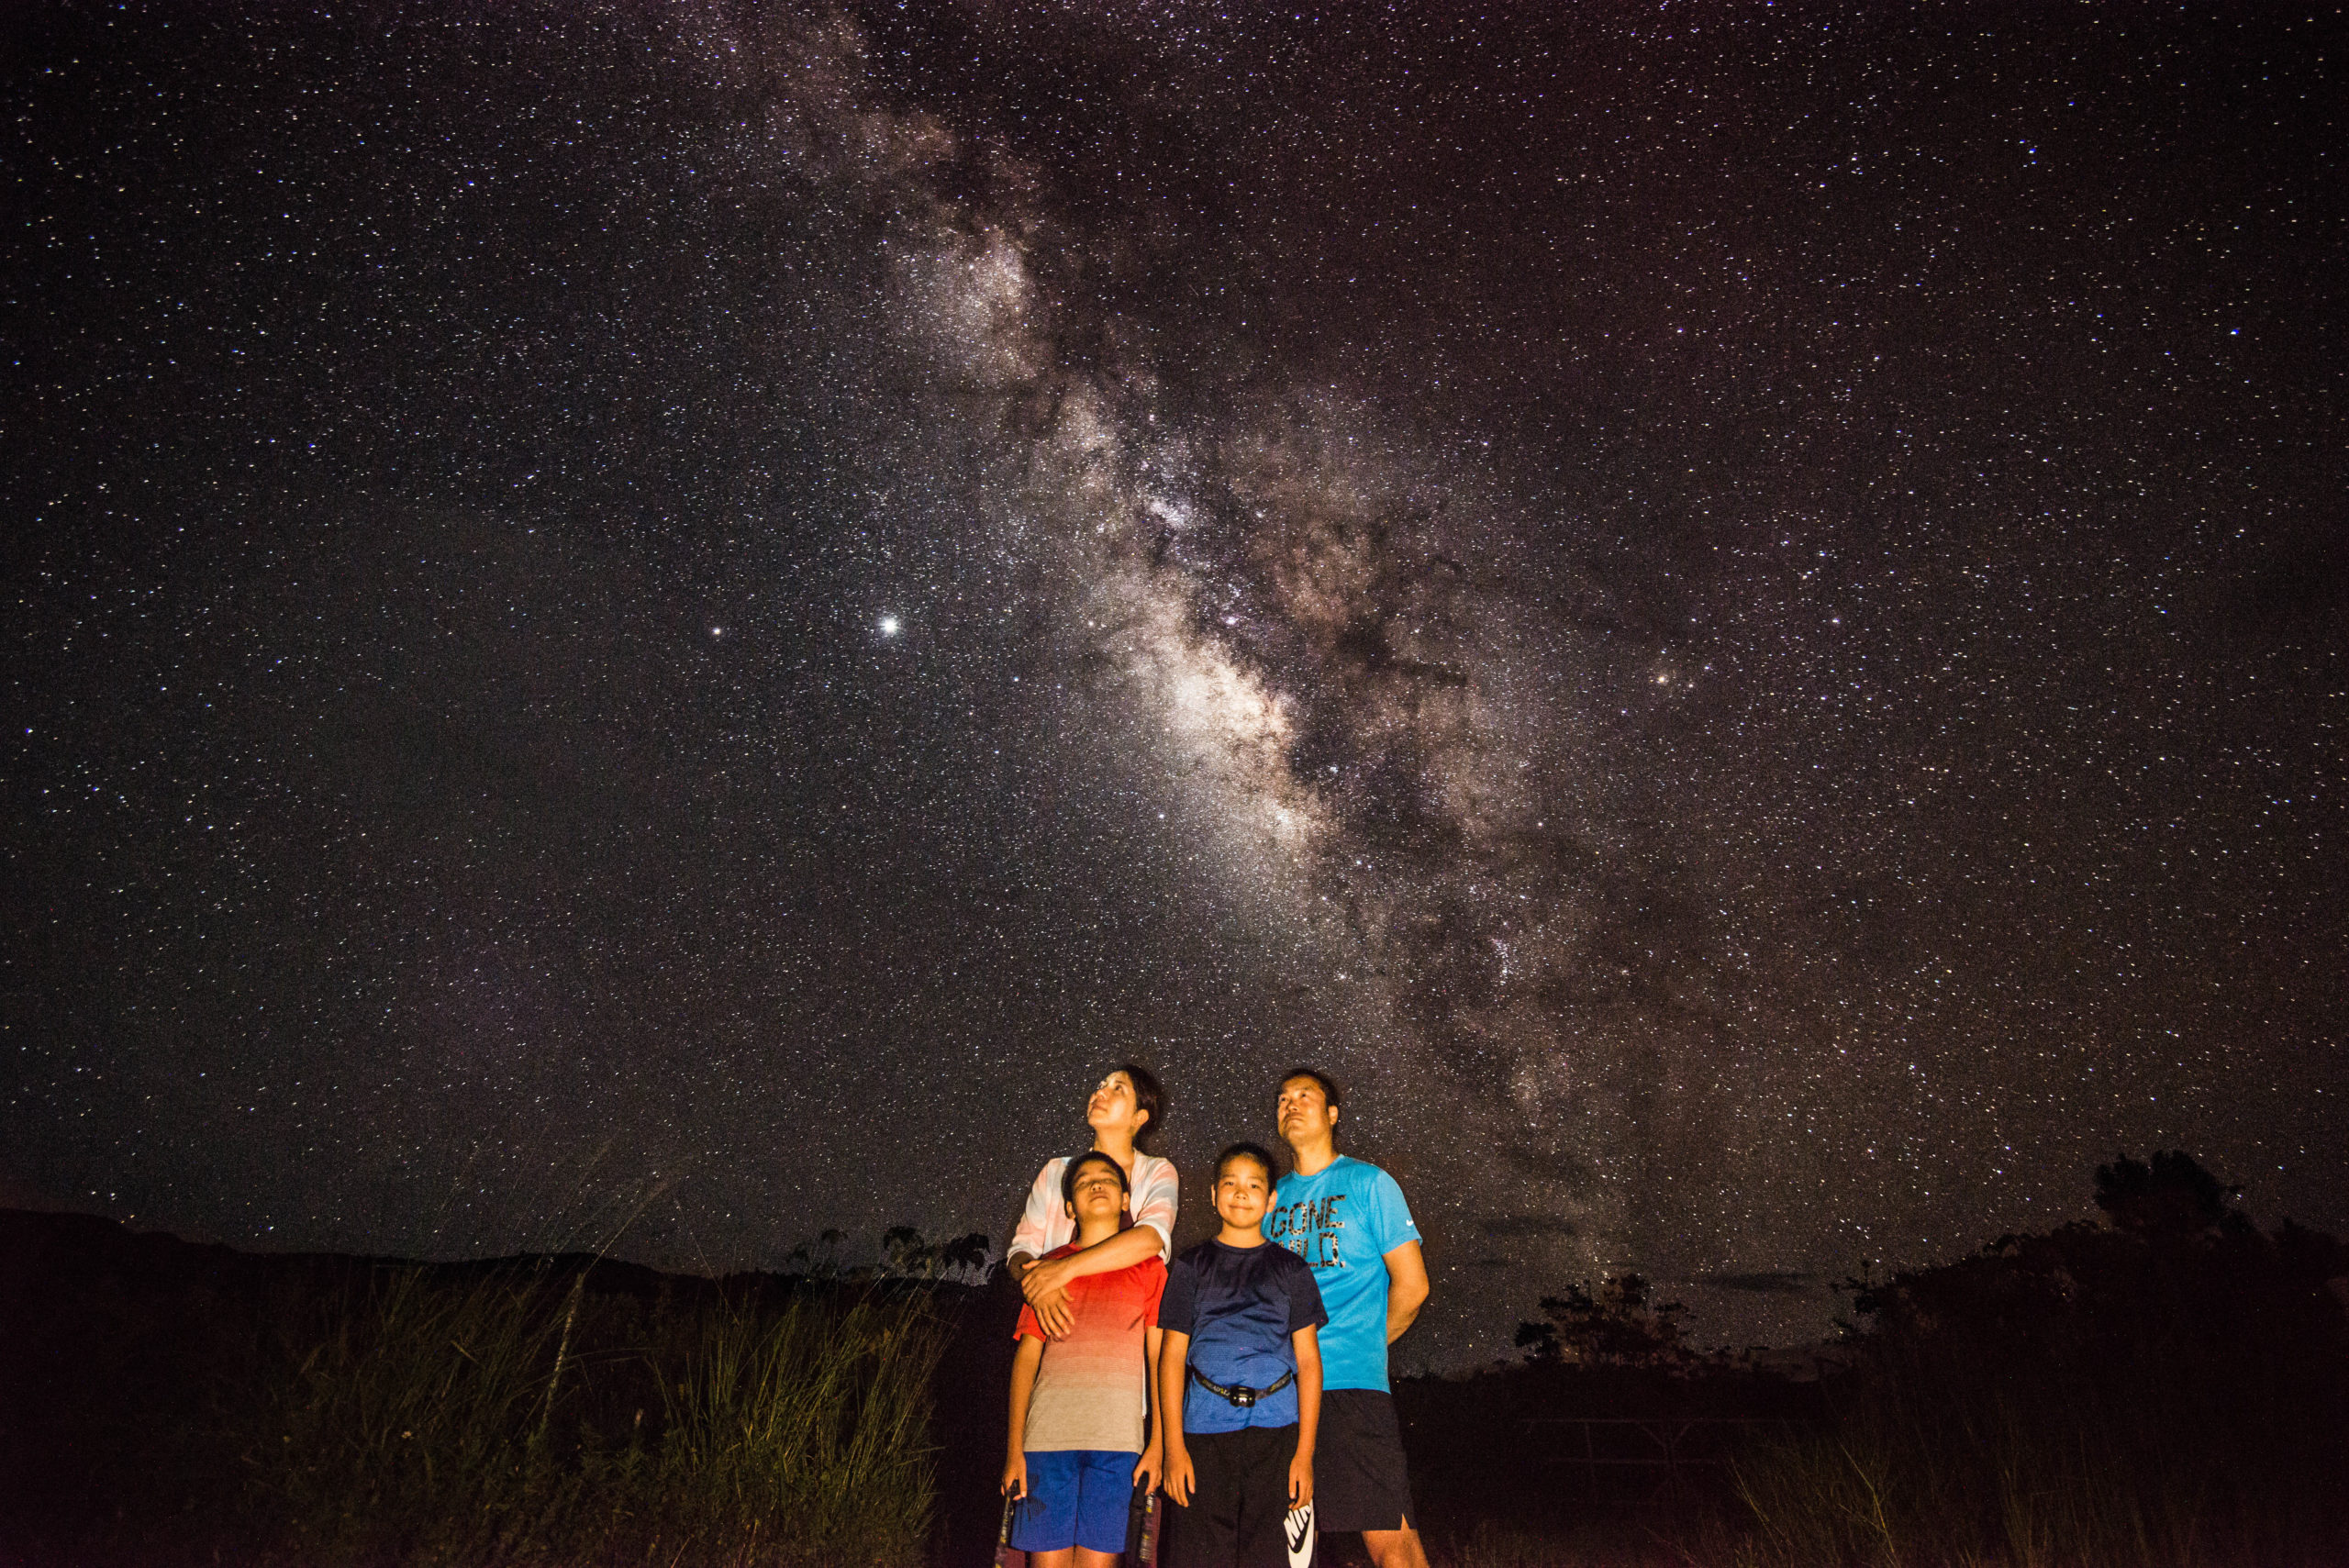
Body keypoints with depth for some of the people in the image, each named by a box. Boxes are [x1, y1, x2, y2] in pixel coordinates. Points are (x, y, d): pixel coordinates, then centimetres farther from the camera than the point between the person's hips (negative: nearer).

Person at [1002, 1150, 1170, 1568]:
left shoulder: (1148, 1268, 11)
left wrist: (1157, 1443, 0)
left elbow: (1160, 1358, 8)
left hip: (1117, 1439, 0)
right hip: (1048, 1434, 1)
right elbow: (1026, 1357, 9)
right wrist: (1015, 1449, 3)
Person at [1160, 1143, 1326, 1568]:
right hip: (1204, 1430, 0)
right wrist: (1173, 1445, -2)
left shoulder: (1290, 1269, 10)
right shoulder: (1191, 1268, 9)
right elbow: (1172, 1357, 6)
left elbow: (1308, 1360, 7)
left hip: (1276, 1432, 0)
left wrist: (1305, 1452, 0)